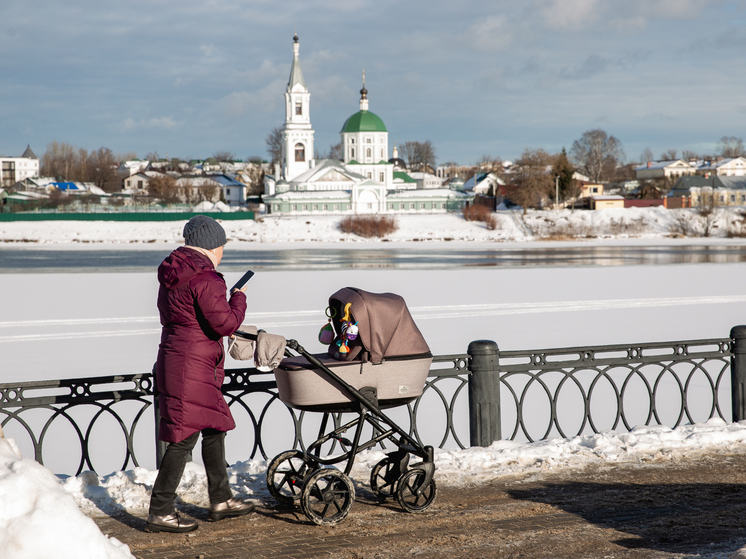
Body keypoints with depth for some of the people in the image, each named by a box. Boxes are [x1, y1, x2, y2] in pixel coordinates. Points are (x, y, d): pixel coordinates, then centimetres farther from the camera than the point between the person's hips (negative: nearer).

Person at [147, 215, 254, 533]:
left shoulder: (172, 275, 13)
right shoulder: (205, 279, -18)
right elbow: (226, 323, -21)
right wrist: (238, 298, -3)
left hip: (173, 361, 10)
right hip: (192, 368, -10)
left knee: (215, 429, 19)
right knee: (184, 439, -5)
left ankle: (221, 500, 28)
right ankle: (160, 512, -1)